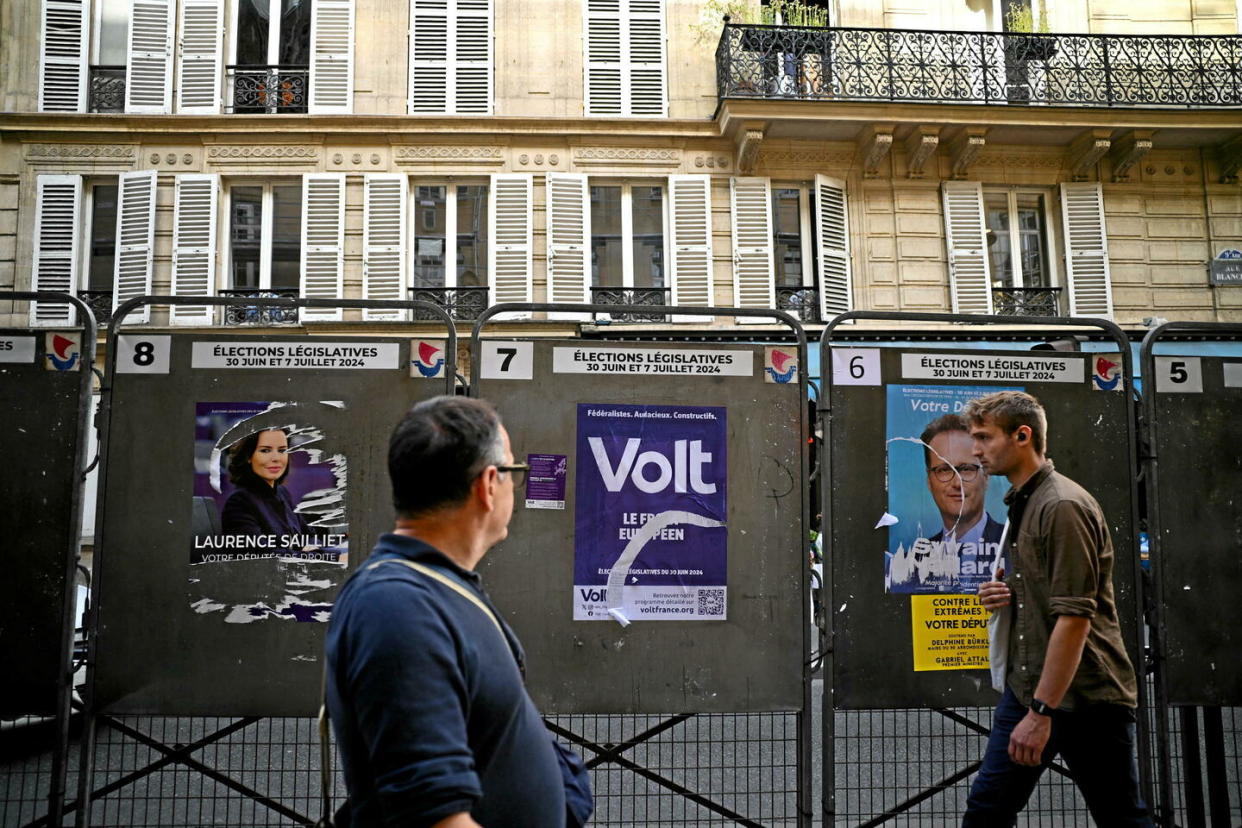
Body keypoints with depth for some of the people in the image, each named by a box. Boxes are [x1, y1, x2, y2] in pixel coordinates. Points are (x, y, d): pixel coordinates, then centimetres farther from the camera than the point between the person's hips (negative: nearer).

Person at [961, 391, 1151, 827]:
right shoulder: (1020, 504, 12)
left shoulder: (1064, 506, -17)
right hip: (1026, 686, 8)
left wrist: (1041, 712, -24)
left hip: (1087, 695, -8)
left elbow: (1075, 616, -22)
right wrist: (1005, 596, 3)